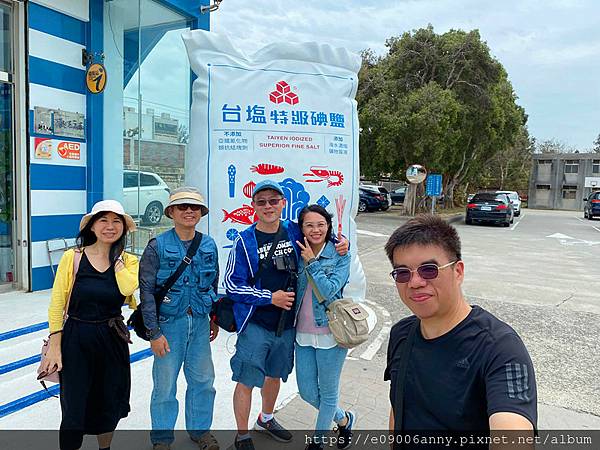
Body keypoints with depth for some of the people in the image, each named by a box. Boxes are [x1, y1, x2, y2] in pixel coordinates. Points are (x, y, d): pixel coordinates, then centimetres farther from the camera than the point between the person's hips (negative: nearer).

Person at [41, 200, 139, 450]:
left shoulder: (129, 261, 0)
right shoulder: (73, 257, -8)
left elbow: (127, 289, -21)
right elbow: (57, 305, -6)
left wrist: (116, 255, -12)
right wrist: (54, 347, -8)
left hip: (113, 340, 3)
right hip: (76, 340, -3)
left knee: (109, 406, 18)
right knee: (74, 412, 2)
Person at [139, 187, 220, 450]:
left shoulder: (209, 245, 2)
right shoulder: (158, 246, -10)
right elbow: (146, 291, -10)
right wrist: (154, 332, -13)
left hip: (200, 322, 4)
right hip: (169, 322, -3)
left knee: (203, 380, 13)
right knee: (165, 384, 6)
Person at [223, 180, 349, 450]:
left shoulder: (295, 232, -1)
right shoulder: (245, 241, -11)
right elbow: (232, 285, -11)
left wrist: (340, 243, -4)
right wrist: (270, 297, -15)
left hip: (286, 323, 4)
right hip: (255, 324, -4)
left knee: (275, 375, 22)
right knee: (246, 381, 3)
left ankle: (266, 419, 48)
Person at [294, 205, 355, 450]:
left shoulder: (340, 255, -9)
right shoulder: (298, 253, 3)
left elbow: (329, 291, -20)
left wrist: (311, 262, -18)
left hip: (330, 333, -4)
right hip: (303, 333, 5)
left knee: (328, 392, 13)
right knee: (307, 392, 14)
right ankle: (343, 419, 41)